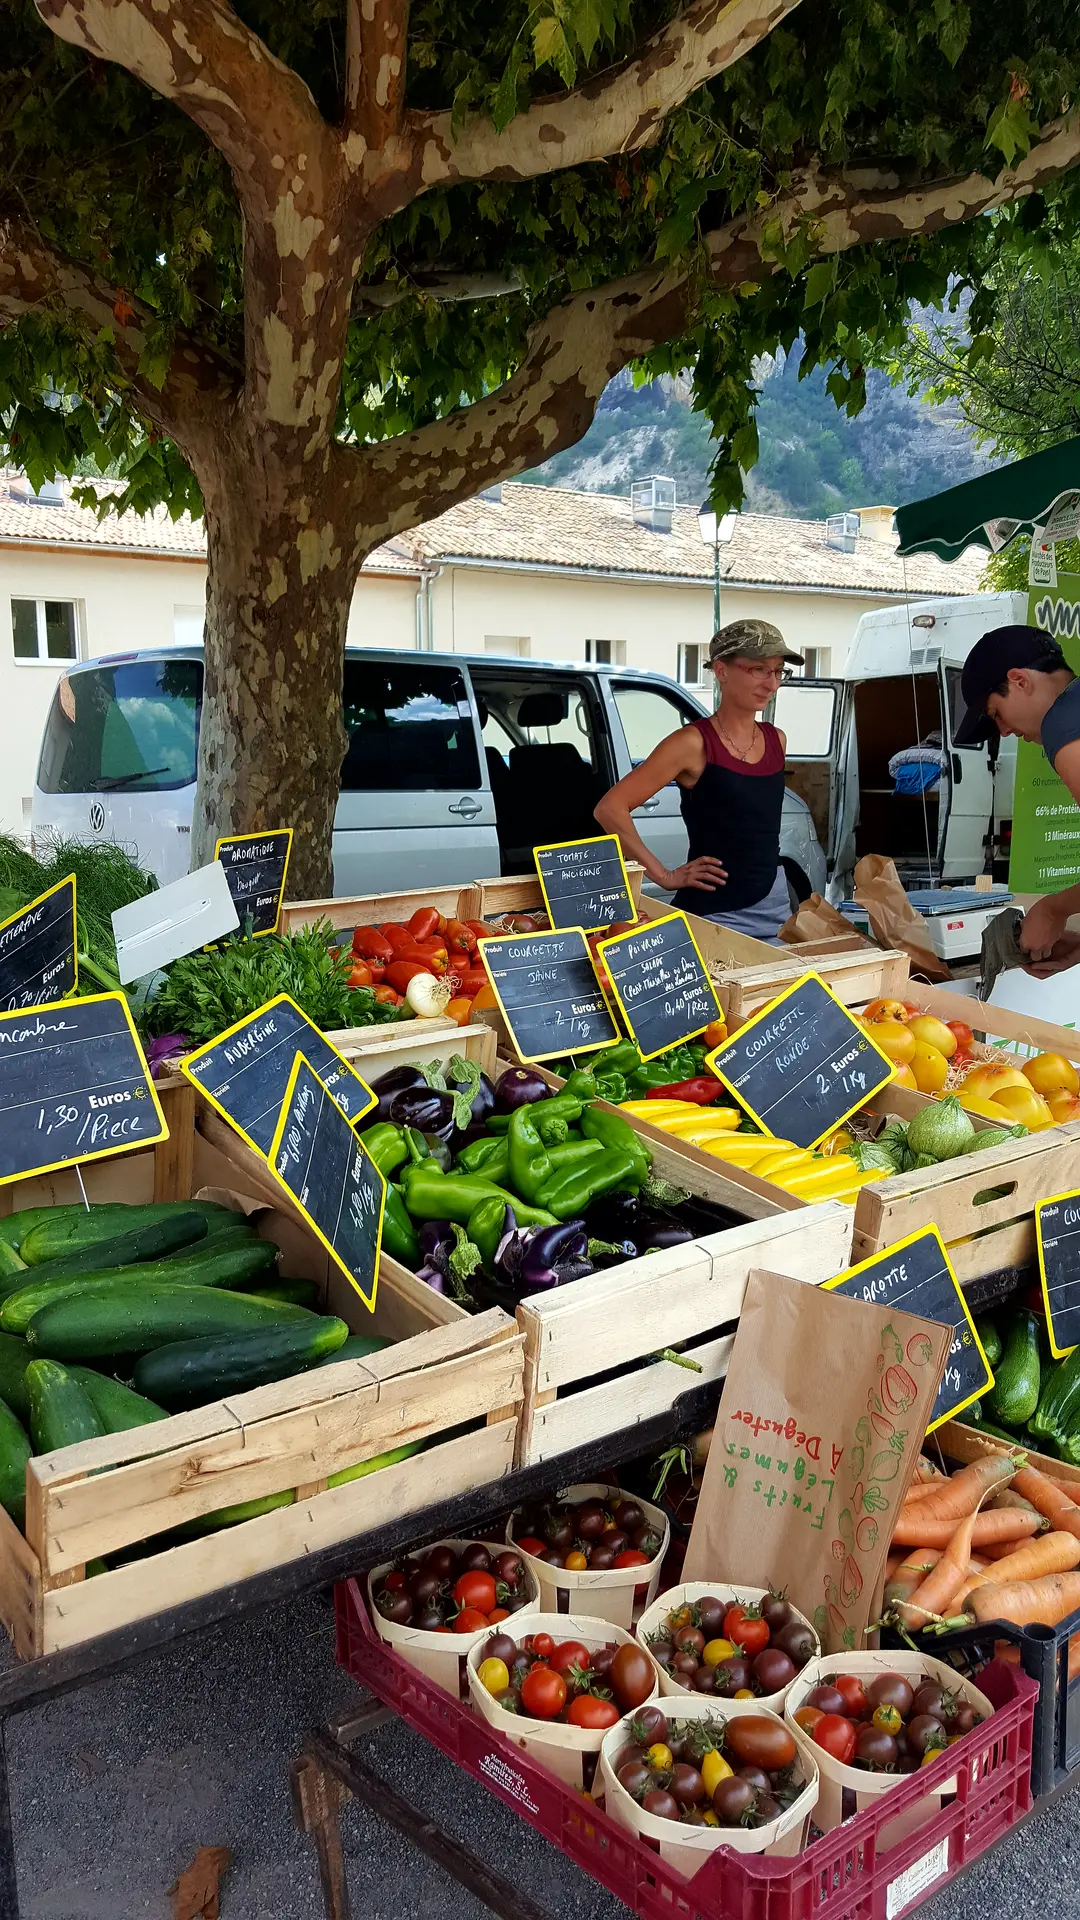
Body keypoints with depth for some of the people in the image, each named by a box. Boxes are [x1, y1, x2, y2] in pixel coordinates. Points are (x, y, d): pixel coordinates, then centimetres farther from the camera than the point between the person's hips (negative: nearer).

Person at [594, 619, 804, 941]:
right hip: (713, 912, -6)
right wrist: (664, 876, -14)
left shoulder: (776, 741, 7)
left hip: (775, 907, 6)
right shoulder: (695, 743, -12)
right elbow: (610, 808, -16)